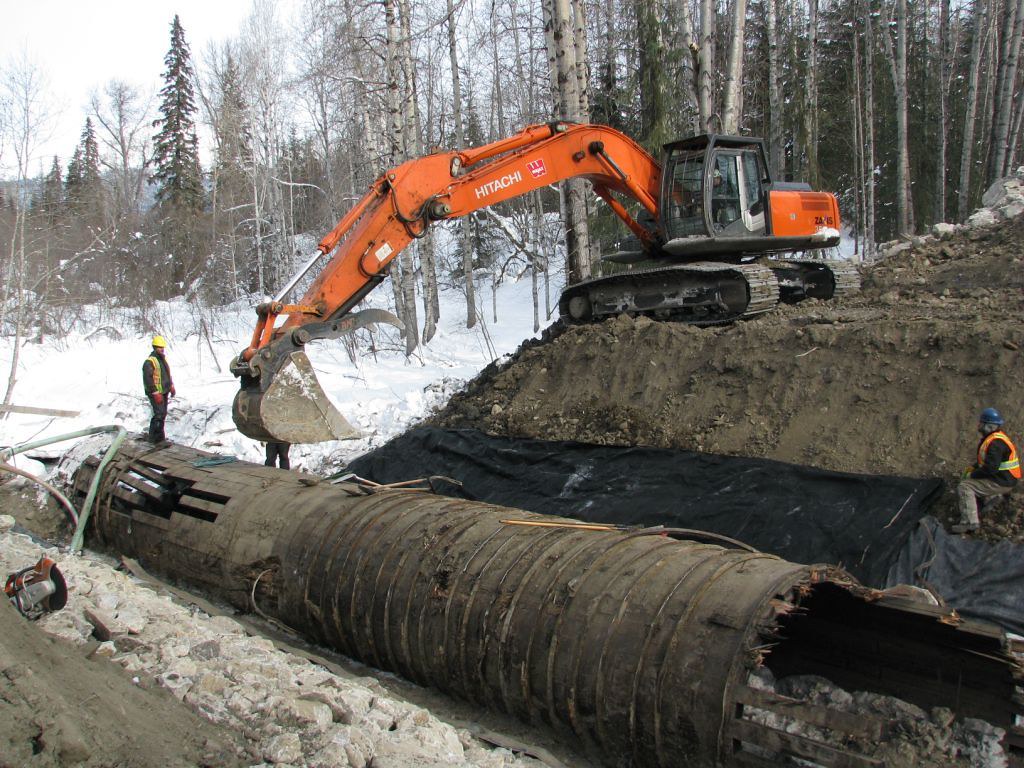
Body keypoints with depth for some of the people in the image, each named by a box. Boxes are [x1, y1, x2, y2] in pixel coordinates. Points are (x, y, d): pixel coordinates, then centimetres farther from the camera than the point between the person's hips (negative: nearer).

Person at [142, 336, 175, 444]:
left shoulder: (163, 359, 13)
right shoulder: (149, 362, -16)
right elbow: (148, 379, -21)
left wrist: (172, 387, 20)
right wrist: (156, 394, -23)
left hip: (164, 392, 9)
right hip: (155, 393, -9)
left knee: (163, 414, 12)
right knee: (159, 414, -13)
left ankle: (153, 436, 22)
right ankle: (158, 438, -9)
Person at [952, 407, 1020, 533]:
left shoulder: (995, 443, -24)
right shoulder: (994, 438, 10)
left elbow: (991, 468, -28)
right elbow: (987, 460, 24)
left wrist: (972, 474, -15)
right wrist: (974, 467, 10)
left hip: (1001, 483, -11)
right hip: (1003, 478, 11)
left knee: (964, 487, -19)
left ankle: (970, 522, -24)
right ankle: (994, 496, 17)